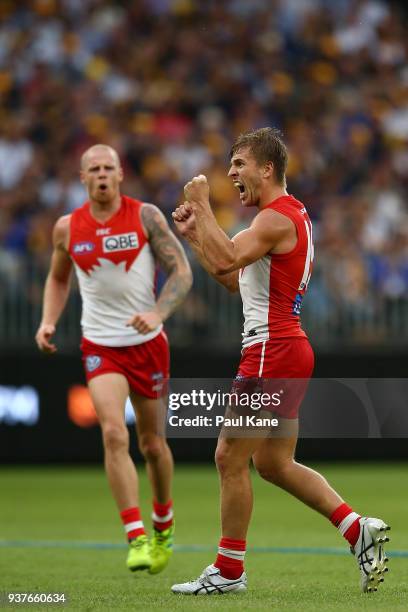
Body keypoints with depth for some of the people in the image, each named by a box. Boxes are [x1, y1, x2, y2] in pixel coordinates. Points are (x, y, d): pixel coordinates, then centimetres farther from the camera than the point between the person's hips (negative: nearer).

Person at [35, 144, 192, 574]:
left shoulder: (146, 216, -6)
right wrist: (48, 322, 2)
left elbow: (181, 271, -7)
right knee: (114, 434, -20)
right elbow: (58, 278, 18)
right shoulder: (67, 228, 0)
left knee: (151, 443, 10)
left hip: (147, 343, 0)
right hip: (100, 344, 0)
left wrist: (158, 313, -23)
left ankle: (163, 526, 36)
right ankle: (136, 539, -21)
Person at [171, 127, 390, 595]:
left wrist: (202, 204, -21)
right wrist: (193, 234, 15)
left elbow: (225, 260, -31)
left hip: (272, 351, -10)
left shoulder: (277, 218, -15)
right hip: (289, 350, 10)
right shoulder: (290, 215, 19)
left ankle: (228, 570, 5)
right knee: (274, 464, 14)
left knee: (230, 458, -2)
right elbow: (234, 278, 23)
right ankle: (358, 529, 8)